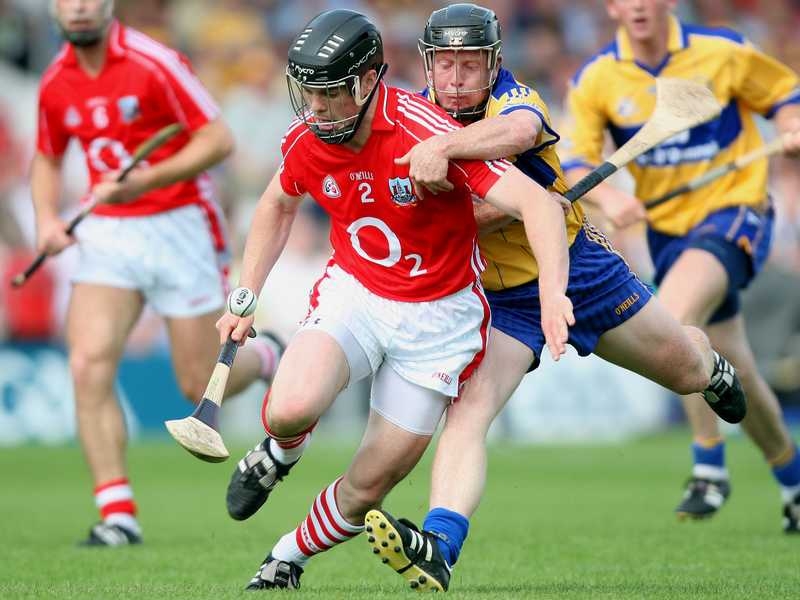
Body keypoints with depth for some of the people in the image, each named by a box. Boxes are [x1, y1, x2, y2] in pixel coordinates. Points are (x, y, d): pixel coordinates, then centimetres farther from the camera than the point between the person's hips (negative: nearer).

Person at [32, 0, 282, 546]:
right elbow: (48, 158, 20)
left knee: (201, 387, 2)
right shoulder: (56, 83, 3)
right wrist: (47, 218, 1)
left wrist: (142, 182, -24)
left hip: (178, 228, -4)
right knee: (89, 364, -16)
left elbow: (218, 140, -16)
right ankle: (118, 513, -12)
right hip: (107, 232, 4)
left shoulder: (153, 64, -15)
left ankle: (267, 360, 37)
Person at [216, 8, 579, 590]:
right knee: (292, 408, -28)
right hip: (353, 295, 3)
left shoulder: (425, 133, -28)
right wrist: (245, 296, 10)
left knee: (365, 490, -1)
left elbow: (537, 202, -34)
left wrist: (552, 291, -50)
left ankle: (287, 560, 28)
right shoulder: (307, 139, -10)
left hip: (437, 317, -3)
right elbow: (279, 203, 15)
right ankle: (280, 451, 9)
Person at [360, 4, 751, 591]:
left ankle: (712, 364, 58)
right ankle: (439, 547, -36)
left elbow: (520, 130, -50)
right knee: (466, 413, -23)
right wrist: (501, 206, -23)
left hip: (580, 270, -1)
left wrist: (442, 147, -64)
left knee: (686, 372, 20)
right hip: (499, 298, 1)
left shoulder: (513, 98, -22)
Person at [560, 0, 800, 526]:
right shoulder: (595, 80, -4)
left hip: (735, 210, -4)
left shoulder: (724, 53, -10)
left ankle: (710, 468, -20)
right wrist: (607, 195, -25)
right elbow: (574, 163, -4)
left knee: (673, 314, -31)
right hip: (667, 226, 5)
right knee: (733, 370, 9)